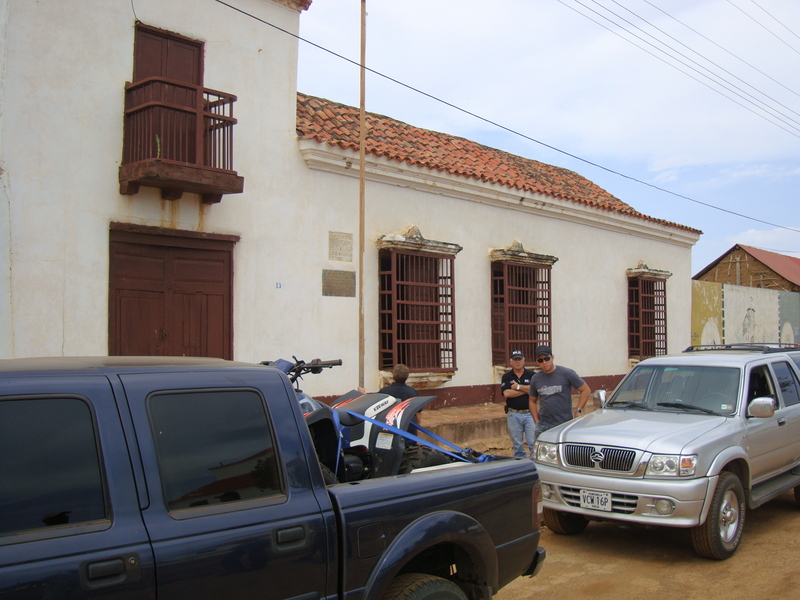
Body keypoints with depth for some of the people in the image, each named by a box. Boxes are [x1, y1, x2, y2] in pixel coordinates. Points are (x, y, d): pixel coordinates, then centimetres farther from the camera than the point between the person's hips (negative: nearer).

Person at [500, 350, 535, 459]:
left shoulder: (531, 375, 6)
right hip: (513, 414, 1)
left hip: (530, 413, -1)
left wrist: (518, 387, -8)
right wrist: (526, 390, -7)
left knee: (533, 443, -5)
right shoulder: (506, 377, 7)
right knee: (517, 445, 7)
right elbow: (506, 393, -9)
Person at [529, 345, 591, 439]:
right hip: (543, 426, 4)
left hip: (564, 424, -4)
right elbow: (532, 401, 19)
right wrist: (537, 421, 9)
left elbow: (586, 390, 0)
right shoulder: (536, 378, 9)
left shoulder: (567, 373, -4)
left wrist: (578, 410, -6)